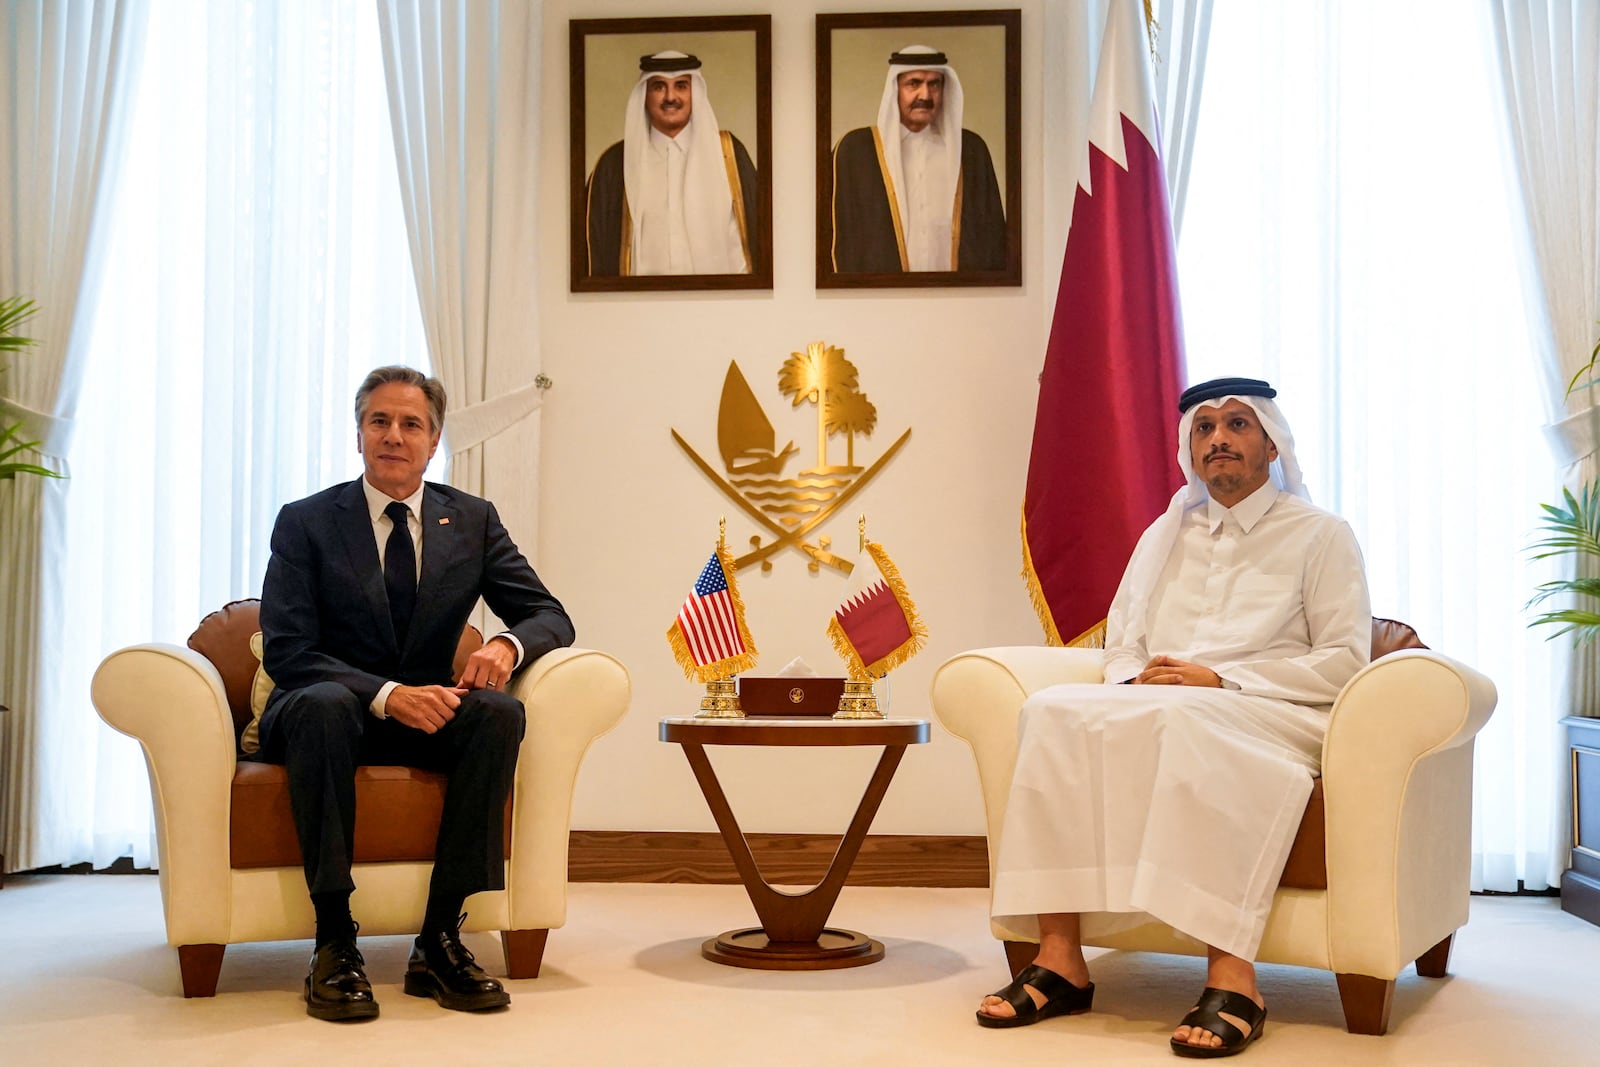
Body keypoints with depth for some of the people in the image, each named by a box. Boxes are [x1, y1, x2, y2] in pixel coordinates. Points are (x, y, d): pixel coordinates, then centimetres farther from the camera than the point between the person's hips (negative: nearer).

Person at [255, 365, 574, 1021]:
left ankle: (440, 939, -27)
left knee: (500, 710, -29)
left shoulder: (472, 521, 6)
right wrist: (386, 694, -28)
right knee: (324, 703, -37)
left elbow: (551, 616, 4)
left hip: (423, 717, 3)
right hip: (325, 715, -2)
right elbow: (286, 652, -12)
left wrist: (508, 644, -22)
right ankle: (334, 944, -33)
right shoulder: (305, 522, -2)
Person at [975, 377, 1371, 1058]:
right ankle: (1060, 959, -32)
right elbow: (1121, 644, 21)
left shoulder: (1319, 535, 10)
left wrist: (1219, 680, -12)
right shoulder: (1165, 537, 25)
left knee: (1182, 717, -39)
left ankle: (1231, 974, -42)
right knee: (1054, 710, -27)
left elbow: (1344, 662, -1)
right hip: (1154, 714, 5)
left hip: (1275, 718, -4)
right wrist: (1134, 682, -5)